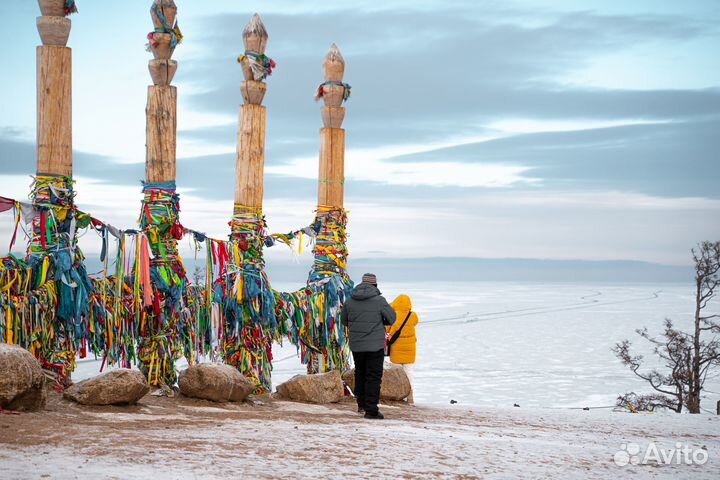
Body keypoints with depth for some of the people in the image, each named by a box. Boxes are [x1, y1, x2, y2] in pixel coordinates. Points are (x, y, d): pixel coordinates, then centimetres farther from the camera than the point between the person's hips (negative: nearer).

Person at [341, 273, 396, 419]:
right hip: (375, 345, -4)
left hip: (356, 345, 4)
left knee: (360, 373, 21)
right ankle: (371, 410, -3)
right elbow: (391, 318, -3)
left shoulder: (350, 301, 0)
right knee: (374, 376, 0)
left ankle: (361, 404, 28)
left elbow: (344, 320, 11)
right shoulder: (379, 300, -12)